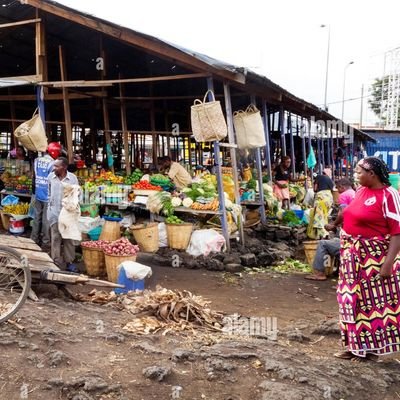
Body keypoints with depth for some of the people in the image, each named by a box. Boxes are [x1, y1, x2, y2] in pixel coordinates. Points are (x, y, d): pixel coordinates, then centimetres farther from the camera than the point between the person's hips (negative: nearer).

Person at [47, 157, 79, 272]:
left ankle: (69, 262, 18)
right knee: (56, 238, 5)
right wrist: (50, 204, 11)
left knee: (69, 238, 7)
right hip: (54, 212, 1)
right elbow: (49, 193, 11)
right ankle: (57, 263, 14)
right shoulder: (51, 177, -3)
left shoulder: (72, 178, -9)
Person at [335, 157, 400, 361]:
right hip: (355, 256, 8)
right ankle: (357, 344, 26)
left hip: (376, 258, -8)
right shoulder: (361, 191, 6)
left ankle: (373, 346, 19)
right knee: (355, 300, 14)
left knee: (376, 301, 5)